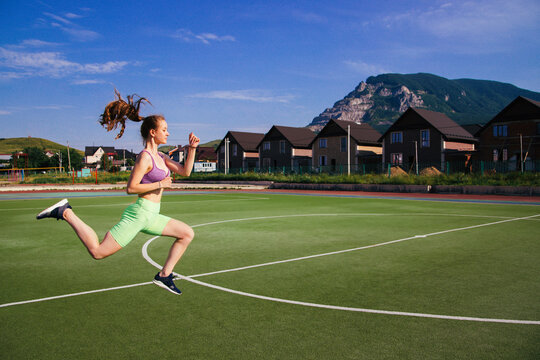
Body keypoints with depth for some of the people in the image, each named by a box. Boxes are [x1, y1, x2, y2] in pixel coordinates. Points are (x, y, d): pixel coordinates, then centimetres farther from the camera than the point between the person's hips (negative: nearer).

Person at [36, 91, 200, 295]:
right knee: (98, 252, -10)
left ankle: (164, 275, 10)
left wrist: (192, 148, 5)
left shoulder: (160, 157, 14)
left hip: (151, 217, 9)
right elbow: (131, 188, -18)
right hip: (138, 214, -9)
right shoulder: (145, 157, -14)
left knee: (187, 233, 8)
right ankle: (65, 213, 3)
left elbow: (185, 171, 12)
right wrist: (160, 184, -17)